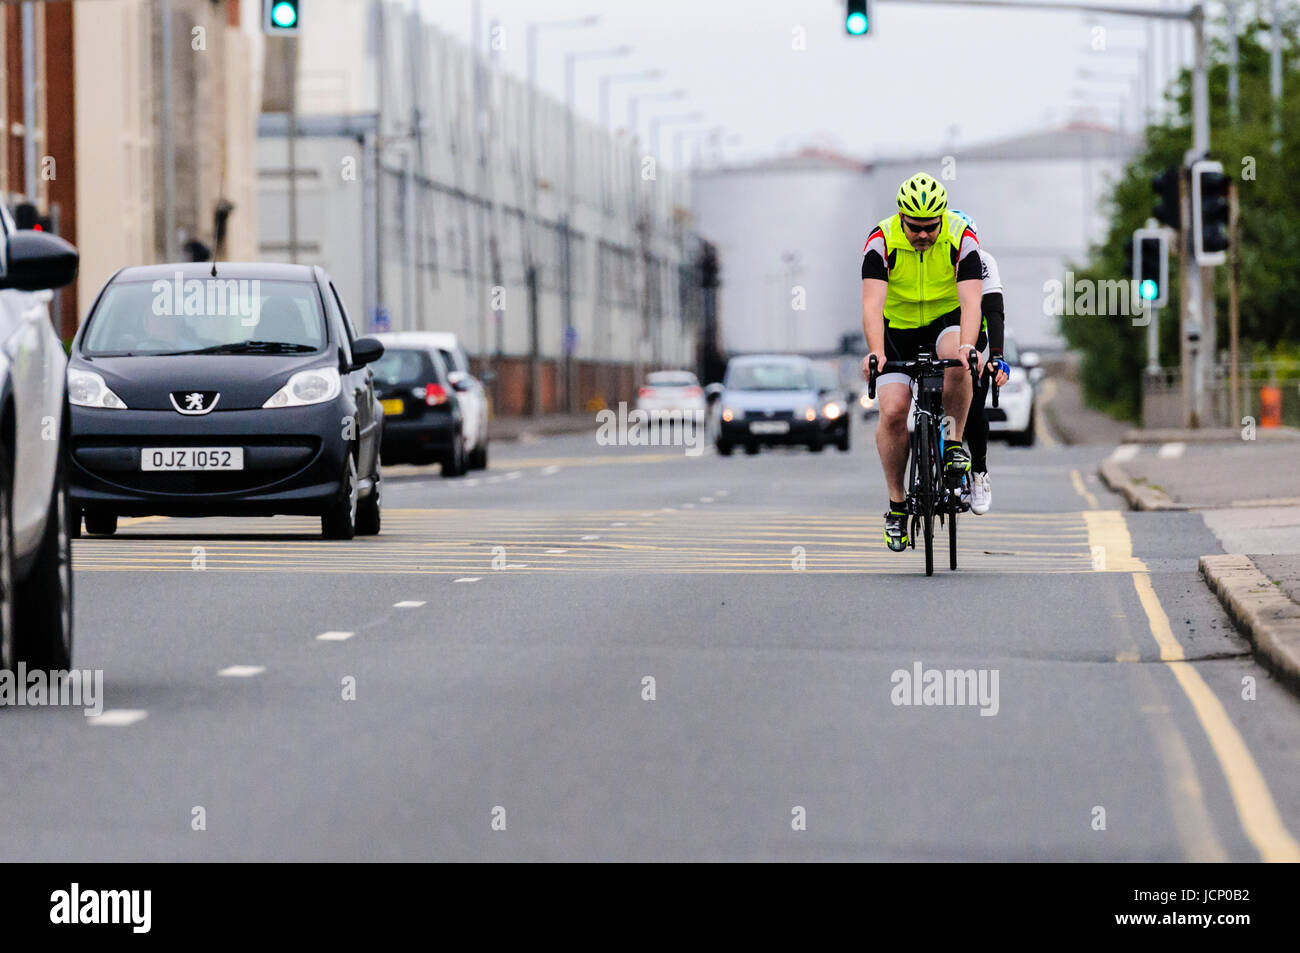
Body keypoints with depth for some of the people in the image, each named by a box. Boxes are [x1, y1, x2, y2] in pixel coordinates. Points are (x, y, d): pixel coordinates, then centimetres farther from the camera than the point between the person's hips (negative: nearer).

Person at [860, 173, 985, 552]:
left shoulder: (962, 239, -21)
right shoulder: (881, 241, -22)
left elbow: (970, 301, -30)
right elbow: (872, 303, -30)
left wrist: (967, 346, -47)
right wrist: (876, 352, -46)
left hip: (946, 321, 0)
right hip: (897, 328, 0)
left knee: (957, 360, -36)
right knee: (893, 411, -17)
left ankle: (955, 442, -15)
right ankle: (897, 504, -1)